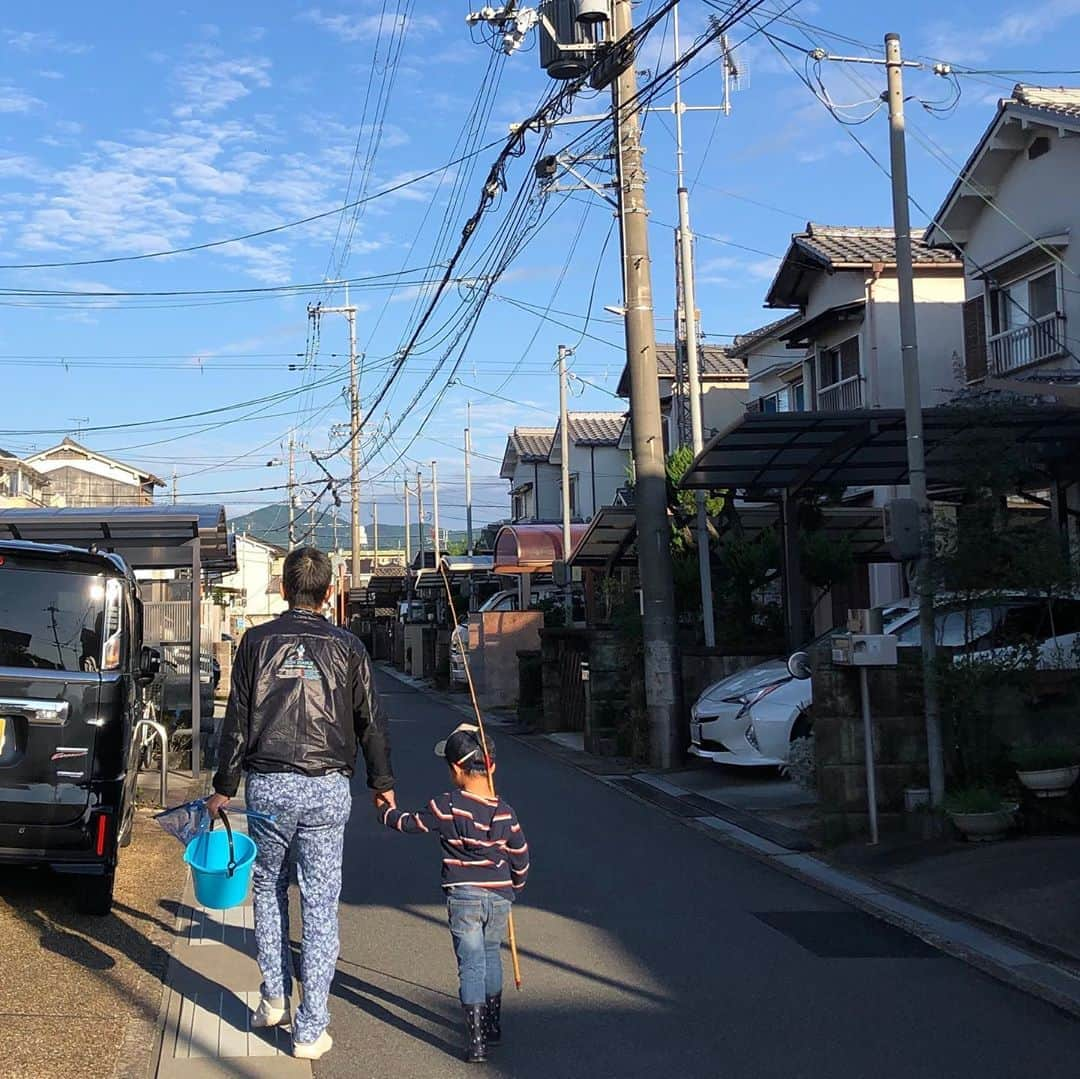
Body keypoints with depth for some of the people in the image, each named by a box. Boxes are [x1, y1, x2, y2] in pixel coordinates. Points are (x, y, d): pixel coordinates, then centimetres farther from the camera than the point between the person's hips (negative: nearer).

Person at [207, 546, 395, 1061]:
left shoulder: (257, 641, 0)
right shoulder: (347, 646, 1)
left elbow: (237, 719, 0)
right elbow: (370, 720, 7)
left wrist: (224, 786, 8)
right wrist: (382, 781, 19)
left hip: (267, 785, 1)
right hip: (327, 789, 0)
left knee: (268, 888, 21)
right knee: (321, 905, 3)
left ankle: (274, 998, 25)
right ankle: (311, 1029, 5)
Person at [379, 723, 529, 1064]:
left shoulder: (447, 807, -13)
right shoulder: (505, 813, -2)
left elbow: (412, 823, 2)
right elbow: (521, 858, 7)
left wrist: (388, 812, 23)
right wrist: (513, 888, 26)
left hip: (463, 897, -4)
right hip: (499, 897, 4)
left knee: (471, 964, 0)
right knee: (490, 955, 23)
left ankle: (476, 1040, -4)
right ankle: (493, 1024, 36)